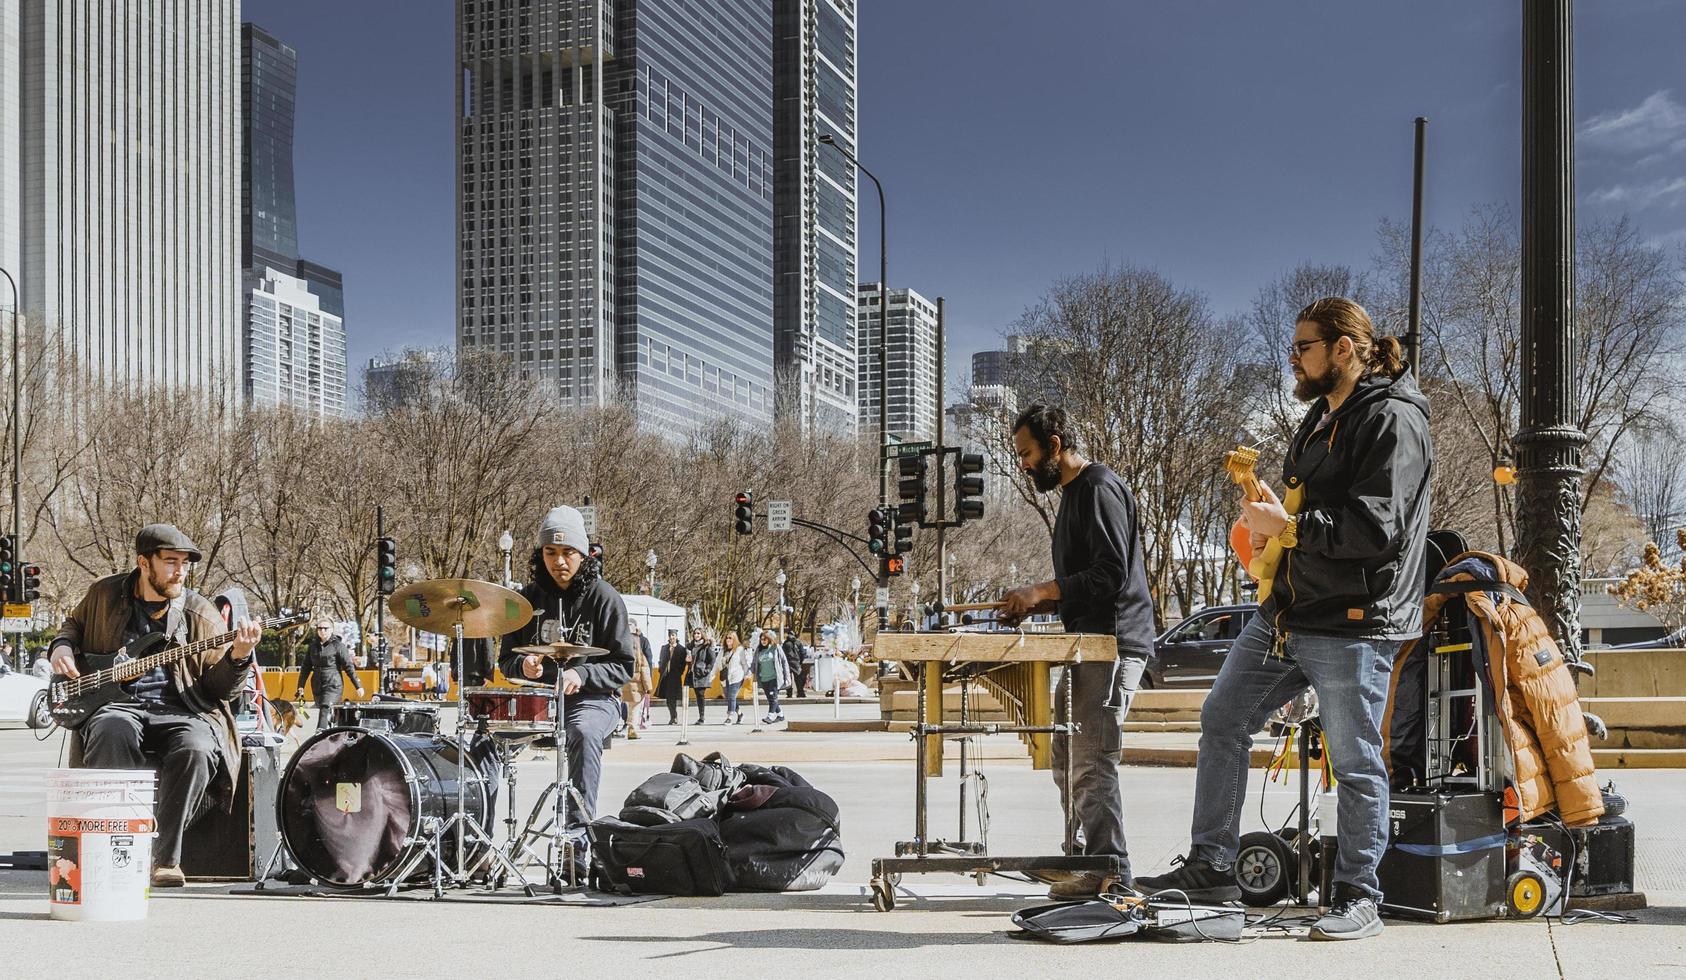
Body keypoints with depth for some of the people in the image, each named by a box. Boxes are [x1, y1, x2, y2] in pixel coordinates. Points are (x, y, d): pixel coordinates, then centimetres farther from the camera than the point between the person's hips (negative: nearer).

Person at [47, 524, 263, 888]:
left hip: (181, 710, 0)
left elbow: (221, 688, 4)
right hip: (118, 705, 0)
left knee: (196, 750, -35)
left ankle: (164, 859, -25)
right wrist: (61, 647, 11)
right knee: (111, 734, -37)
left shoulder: (201, 615, 6)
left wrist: (238, 657, -17)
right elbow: (73, 624, 34)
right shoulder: (105, 595, 11)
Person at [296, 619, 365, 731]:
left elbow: (348, 666, -3)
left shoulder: (337, 645, -2)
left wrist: (358, 686, -5)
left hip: (333, 685, -6)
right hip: (318, 686, 6)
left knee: (325, 709, -22)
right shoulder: (312, 646, 12)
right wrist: (301, 687, 8)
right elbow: (305, 667, 15)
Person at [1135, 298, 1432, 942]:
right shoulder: (1323, 416, 19)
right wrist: (1267, 516, 9)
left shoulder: (1394, 422, -12)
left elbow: (1376, 526, -22)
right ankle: (1212, 868, 17)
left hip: (1353, 623, -10)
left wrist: (1289, 525, -17)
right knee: (1222, 720, 10)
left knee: (1355, 763, 0)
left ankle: (1358, 898, 12)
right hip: (1286, 614, 10)